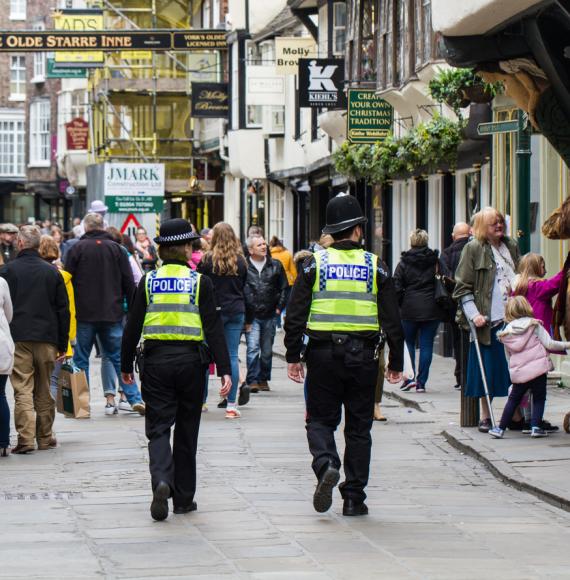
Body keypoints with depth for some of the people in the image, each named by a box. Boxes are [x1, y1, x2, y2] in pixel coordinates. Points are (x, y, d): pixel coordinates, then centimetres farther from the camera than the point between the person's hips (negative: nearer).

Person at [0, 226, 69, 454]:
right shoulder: (52, 272, 6)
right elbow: (63, 310, 7)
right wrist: (63, 344, 12)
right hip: (47, 339, 3)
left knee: (22, 390, -4)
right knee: (44, 391, 12)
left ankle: (25, 438, -13)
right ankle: (45, 438, 17)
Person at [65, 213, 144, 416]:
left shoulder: (77, 249, -2)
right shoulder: (117, 249, 4)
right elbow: (129, 283, 4)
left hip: (84, 315, -2)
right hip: (113, 315, 2)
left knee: (81, 359, 6)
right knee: (119, 357, 6)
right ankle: (135, 399, -2)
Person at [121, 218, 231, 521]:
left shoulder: (148, 281, 1)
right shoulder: (199, 282, -4)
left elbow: (132, 326, 3)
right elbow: (214, 328, -7)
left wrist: (126, 365, 13)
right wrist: (225, 369, -7)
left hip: (156, 360, 0)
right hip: (191, 360, 0)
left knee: (158, 428, 3)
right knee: (186, 431, 12)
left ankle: (161, 480, -24)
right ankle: (183, 497, 16)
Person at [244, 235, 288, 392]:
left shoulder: (275, 266, 7)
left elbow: (284, 288, 14)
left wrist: (279, 307, 5)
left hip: (269, 316, 4)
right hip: (251, 316, -3)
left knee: (267, 350, 11)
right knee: (253, 348, -13)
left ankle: (263, 379, 23)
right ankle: (252, 380, -9)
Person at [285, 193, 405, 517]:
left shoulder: (315, 264, 0)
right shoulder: (375, 266, 1)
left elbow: (296, 314, -2)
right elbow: (392, 319, 1)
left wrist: (294, 356, 4)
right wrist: (396, 362, 8)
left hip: (324, 354, 0)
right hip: (363, 356, 1)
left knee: (321, 419, 10)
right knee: (359, 426, 9)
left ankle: (326, 465, -20)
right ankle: (354, 498, 9)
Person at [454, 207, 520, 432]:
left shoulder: (511, 246, 13)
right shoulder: (473, 249, -3)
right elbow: (462, 287, -4)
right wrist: (474, 314, -13)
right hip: (487, 320, -4)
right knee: (487, 369, 0)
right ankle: (485, 416, 11)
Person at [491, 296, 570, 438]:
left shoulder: (506, 333, 10)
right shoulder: (534, 325, -2)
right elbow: (549, 344, -6)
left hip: (518, 372, 3)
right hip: (538, 367, -3)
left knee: (513, 399, 13)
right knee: (539, 398, 8)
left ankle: (500, 428, 12)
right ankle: (536, 427, -2)